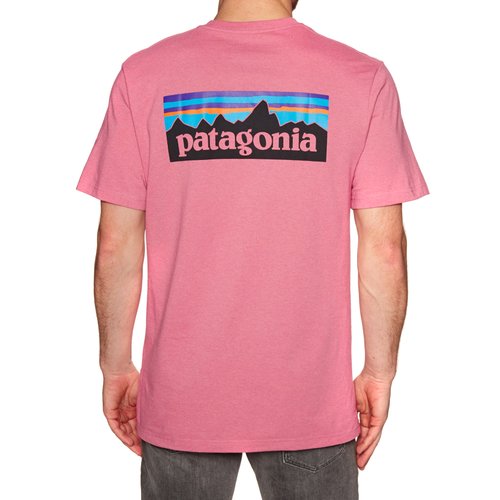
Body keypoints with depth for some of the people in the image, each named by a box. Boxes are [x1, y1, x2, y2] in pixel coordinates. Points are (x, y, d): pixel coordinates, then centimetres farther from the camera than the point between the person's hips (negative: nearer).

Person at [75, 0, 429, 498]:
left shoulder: (143, 73, -5)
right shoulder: (362, 77, -7)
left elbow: (115, 246, -4)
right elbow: (385, 249, -7)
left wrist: (116, 367, 7)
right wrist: (379, 373, 4)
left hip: (180, 397, 1)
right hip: (313, 401, 0)